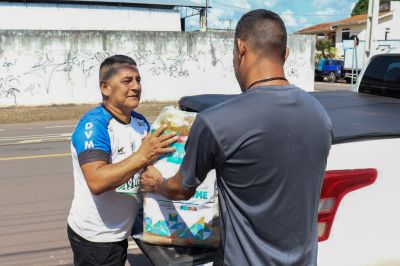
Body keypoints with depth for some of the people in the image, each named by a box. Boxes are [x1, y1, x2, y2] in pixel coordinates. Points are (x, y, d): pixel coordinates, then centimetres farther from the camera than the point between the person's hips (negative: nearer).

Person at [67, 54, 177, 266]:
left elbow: (153, 158, 11)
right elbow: (97, 182, -33)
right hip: (94, 237, -7)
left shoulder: (141, 121, 1)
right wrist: (142, 156, -34)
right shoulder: (93, 125, -22)